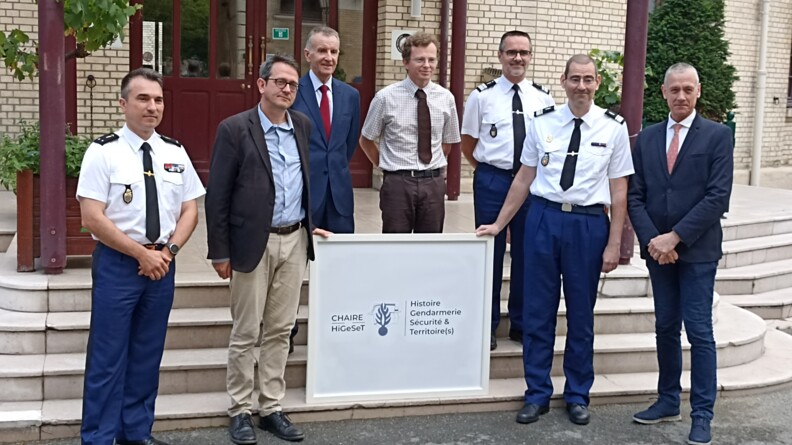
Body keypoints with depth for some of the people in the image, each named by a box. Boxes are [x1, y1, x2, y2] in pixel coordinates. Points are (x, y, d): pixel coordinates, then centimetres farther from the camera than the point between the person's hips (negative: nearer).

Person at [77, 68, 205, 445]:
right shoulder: (103, 152, -8)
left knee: (148, 354, 12)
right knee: (107, 357, 0)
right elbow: (92, 219, -13)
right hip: (117, 264, -4)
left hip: (162, 263, 5)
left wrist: (168, 251, -8)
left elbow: (190, 210, 8)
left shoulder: (175, 153, 6)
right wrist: (142, 254, -14)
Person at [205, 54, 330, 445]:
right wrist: (220, 251, -8)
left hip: (295, 241, 5)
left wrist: (311, 224, 12)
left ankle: (271, 407, 22)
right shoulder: (235, 129, -7)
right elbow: (217, 195, -7)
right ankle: (241, 410, 17)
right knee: (246, 332, 4)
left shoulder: (304, 126, 9)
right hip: (253, 243, -4)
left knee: (280, 329, 11)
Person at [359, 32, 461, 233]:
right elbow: (366, 141, 6)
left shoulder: (446, 98, 3)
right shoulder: (386, 97, -6)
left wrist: (432, 168, 10)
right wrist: (389, 167, 6)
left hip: (433, 183, 3)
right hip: (398, 183, -3)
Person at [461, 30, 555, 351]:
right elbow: (468, 143, 7)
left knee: (526, 253, 9)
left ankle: (520, 324, 23)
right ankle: (487, 325, 17)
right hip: (492, 180, -2)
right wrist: (487, 170, 5)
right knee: (490, 252, 4)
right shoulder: (482, 96, -1)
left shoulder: (544, 98, 5)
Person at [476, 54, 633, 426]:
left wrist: (613, 244, -2)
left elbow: (618, 191, 0)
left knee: (581, 314, 10)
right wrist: (499, 224, 9)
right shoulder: (541, 123, 3)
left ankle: (577, 396, 27)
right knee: (538, 310, 7)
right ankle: (537, 394, 22)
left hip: (588, 224, -1)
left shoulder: (613, 128, 0)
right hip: (543, 218, 1)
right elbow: (524, 179, 8)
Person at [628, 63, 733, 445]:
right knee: (665, 327, 12)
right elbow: (635, 196, 5)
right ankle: (668, 402, 23)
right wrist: (652, 239, -10)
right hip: (657, 250, 4)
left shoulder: (718, 135, -3)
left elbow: (718, 197, -11)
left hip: (697, 250, -4)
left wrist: (675, 237, -15)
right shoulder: (647, 138, 9)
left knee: (699, 331, -2)